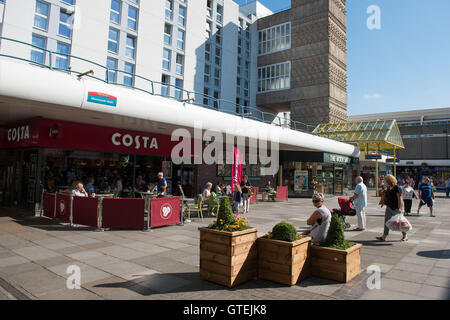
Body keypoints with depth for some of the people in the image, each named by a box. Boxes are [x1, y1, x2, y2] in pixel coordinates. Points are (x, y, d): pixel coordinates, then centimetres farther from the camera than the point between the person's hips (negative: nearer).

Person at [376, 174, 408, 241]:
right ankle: (384, 237, 2)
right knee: (387, 221, 2)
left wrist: (399, 208, -23)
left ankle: (405, 236, 25)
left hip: (395, 208, -7)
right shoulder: (388, 187, 9)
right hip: (389, 207, 7)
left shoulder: (397, 188, -14)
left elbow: (399, 199, -17)